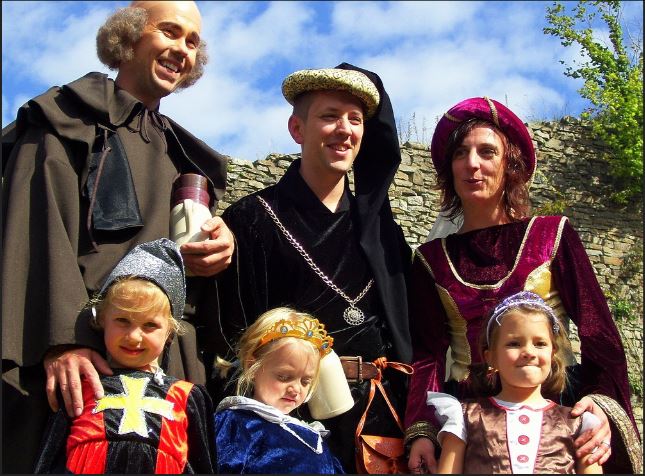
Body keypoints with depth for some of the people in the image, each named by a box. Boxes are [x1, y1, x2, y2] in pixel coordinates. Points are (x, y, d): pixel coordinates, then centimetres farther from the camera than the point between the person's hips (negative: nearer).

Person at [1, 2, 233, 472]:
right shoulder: (71, 117, 6)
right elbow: (40, 230, -9)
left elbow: (205, 238, 29)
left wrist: (225, 244, 2)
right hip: (83, 353, -6)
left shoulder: (185, 151, 26)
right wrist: (61, 339, -24)